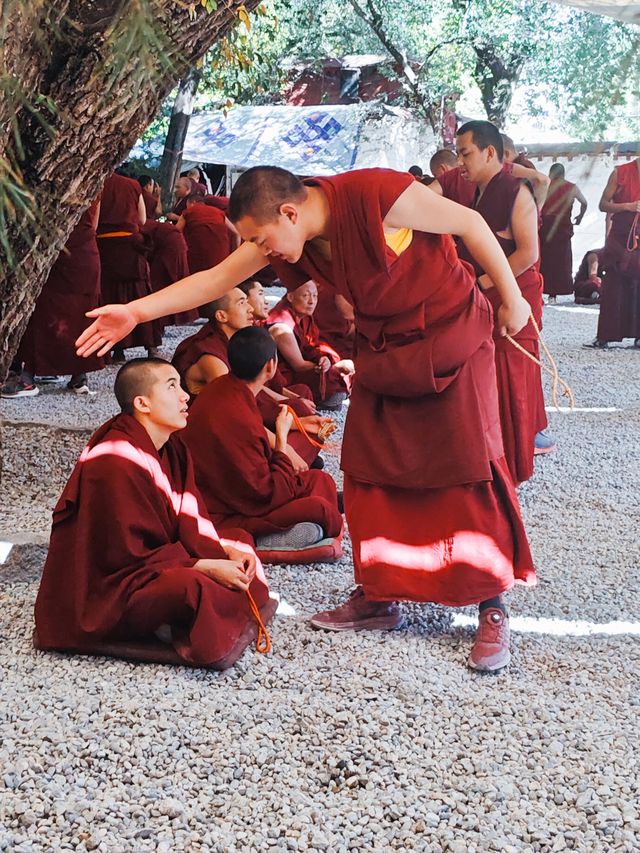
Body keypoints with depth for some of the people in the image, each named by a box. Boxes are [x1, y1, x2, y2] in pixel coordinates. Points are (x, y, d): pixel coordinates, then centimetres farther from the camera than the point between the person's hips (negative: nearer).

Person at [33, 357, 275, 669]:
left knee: (238, 545, 10)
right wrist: (207, 567, -23)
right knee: (195, 589, -35)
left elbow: (187, 524, 6)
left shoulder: (170, 449, 5)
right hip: (105, 593, -10)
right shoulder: (116, 465, -23)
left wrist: (227, 550, -11)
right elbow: (129, 554, -23)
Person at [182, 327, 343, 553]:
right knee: (319, 510, -22)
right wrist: (281, 438, -12)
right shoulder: (236, 420, -30)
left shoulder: (221, 388, 1)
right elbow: (268, 494, -22)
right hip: (223, 516, -10)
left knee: (320, 481, 7)